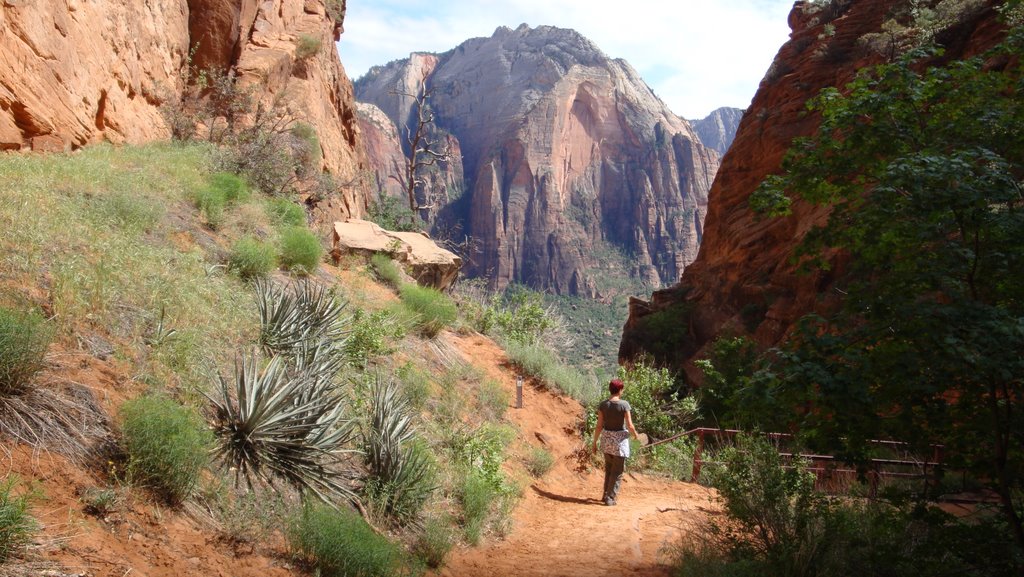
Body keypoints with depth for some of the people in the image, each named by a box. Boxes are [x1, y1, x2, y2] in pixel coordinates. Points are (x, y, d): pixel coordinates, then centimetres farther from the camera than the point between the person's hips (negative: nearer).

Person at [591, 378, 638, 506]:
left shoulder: (603, 404, -5)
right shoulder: (624, 404, -15)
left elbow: (599, 426, -4)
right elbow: (630, 426, -13)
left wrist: (595, 442, 6)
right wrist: (635, 434, 8)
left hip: (606, 439, 4)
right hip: (620, 439, -4)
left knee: (609, 468, 24)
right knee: (617, 471, 8)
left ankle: (606, 494, 30)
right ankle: (609, 498, 7)